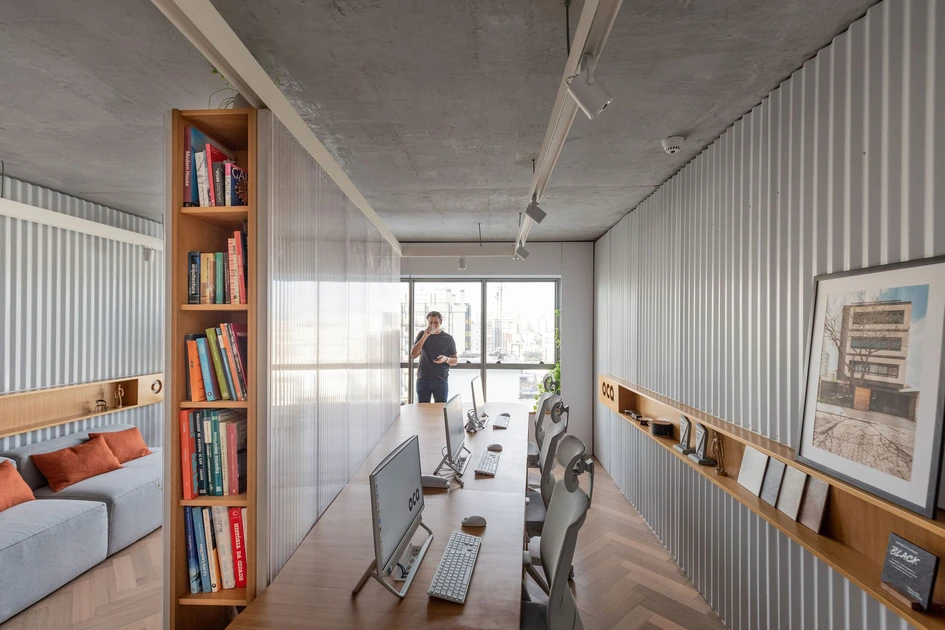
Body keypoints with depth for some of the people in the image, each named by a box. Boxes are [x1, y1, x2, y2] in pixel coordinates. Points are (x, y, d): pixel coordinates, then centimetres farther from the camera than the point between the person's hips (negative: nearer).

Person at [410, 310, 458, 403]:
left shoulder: (448, 339, 2)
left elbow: (455, 361, 7)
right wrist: (425, 336, -14)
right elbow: (413, 354, -6)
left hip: (441, 381, -1)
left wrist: (446, 359, -16)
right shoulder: (422, 334, 5)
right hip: (423, 380, 1)